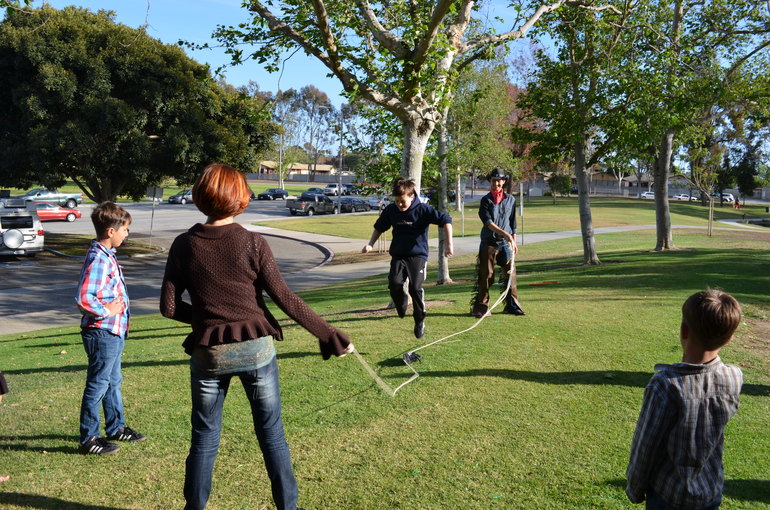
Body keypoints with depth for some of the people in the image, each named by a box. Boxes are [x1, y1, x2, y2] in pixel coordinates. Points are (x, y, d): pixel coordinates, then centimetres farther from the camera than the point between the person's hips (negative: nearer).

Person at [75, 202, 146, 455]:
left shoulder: (107, 255, 9)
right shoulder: (98, 259, -22)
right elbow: (83, 299, -30)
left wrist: (118, 305, 10)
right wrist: (107, 311, -19)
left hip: (114, 332, 10)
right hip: (102, 333, -10)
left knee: (113, 382, 21)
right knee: (97, 386, 2)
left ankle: (116, 427, 35)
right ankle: (89, 439, 15)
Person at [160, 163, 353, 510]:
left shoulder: (184, 245, -2)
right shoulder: (252, 243, -9)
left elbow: (168, 307, -2)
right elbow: (284, 298, -11)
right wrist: (330, 335, -6)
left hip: (208, 353, 2)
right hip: (256, 349, -1)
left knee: (204, 438, 16)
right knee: (272, 434, 11)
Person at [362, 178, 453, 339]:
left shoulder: (422, 209, -12)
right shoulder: (390, 210, 0)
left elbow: (446, 220, -10)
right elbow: (379, 227, 17)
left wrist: (449, 244, -16)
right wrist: (370, 244, 5)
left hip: (418, 254, -3)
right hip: (398, 254, 3)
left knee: (415, 287, -14)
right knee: (394, 283, -20)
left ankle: (420, 321, 8)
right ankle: (401, 304, 15)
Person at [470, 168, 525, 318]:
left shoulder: (511, 199, 11)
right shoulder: (485, 200, 0)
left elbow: (512, 222, 17)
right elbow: (487, 222, -12)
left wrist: (514, 242, 15)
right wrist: (504, 233, -23)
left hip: (506, 243, 3)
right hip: (489, 242, -3)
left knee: (510, 273, 4)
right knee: (486, 275, -2)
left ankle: (512, 305, 16)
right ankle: (481, 306, 5)